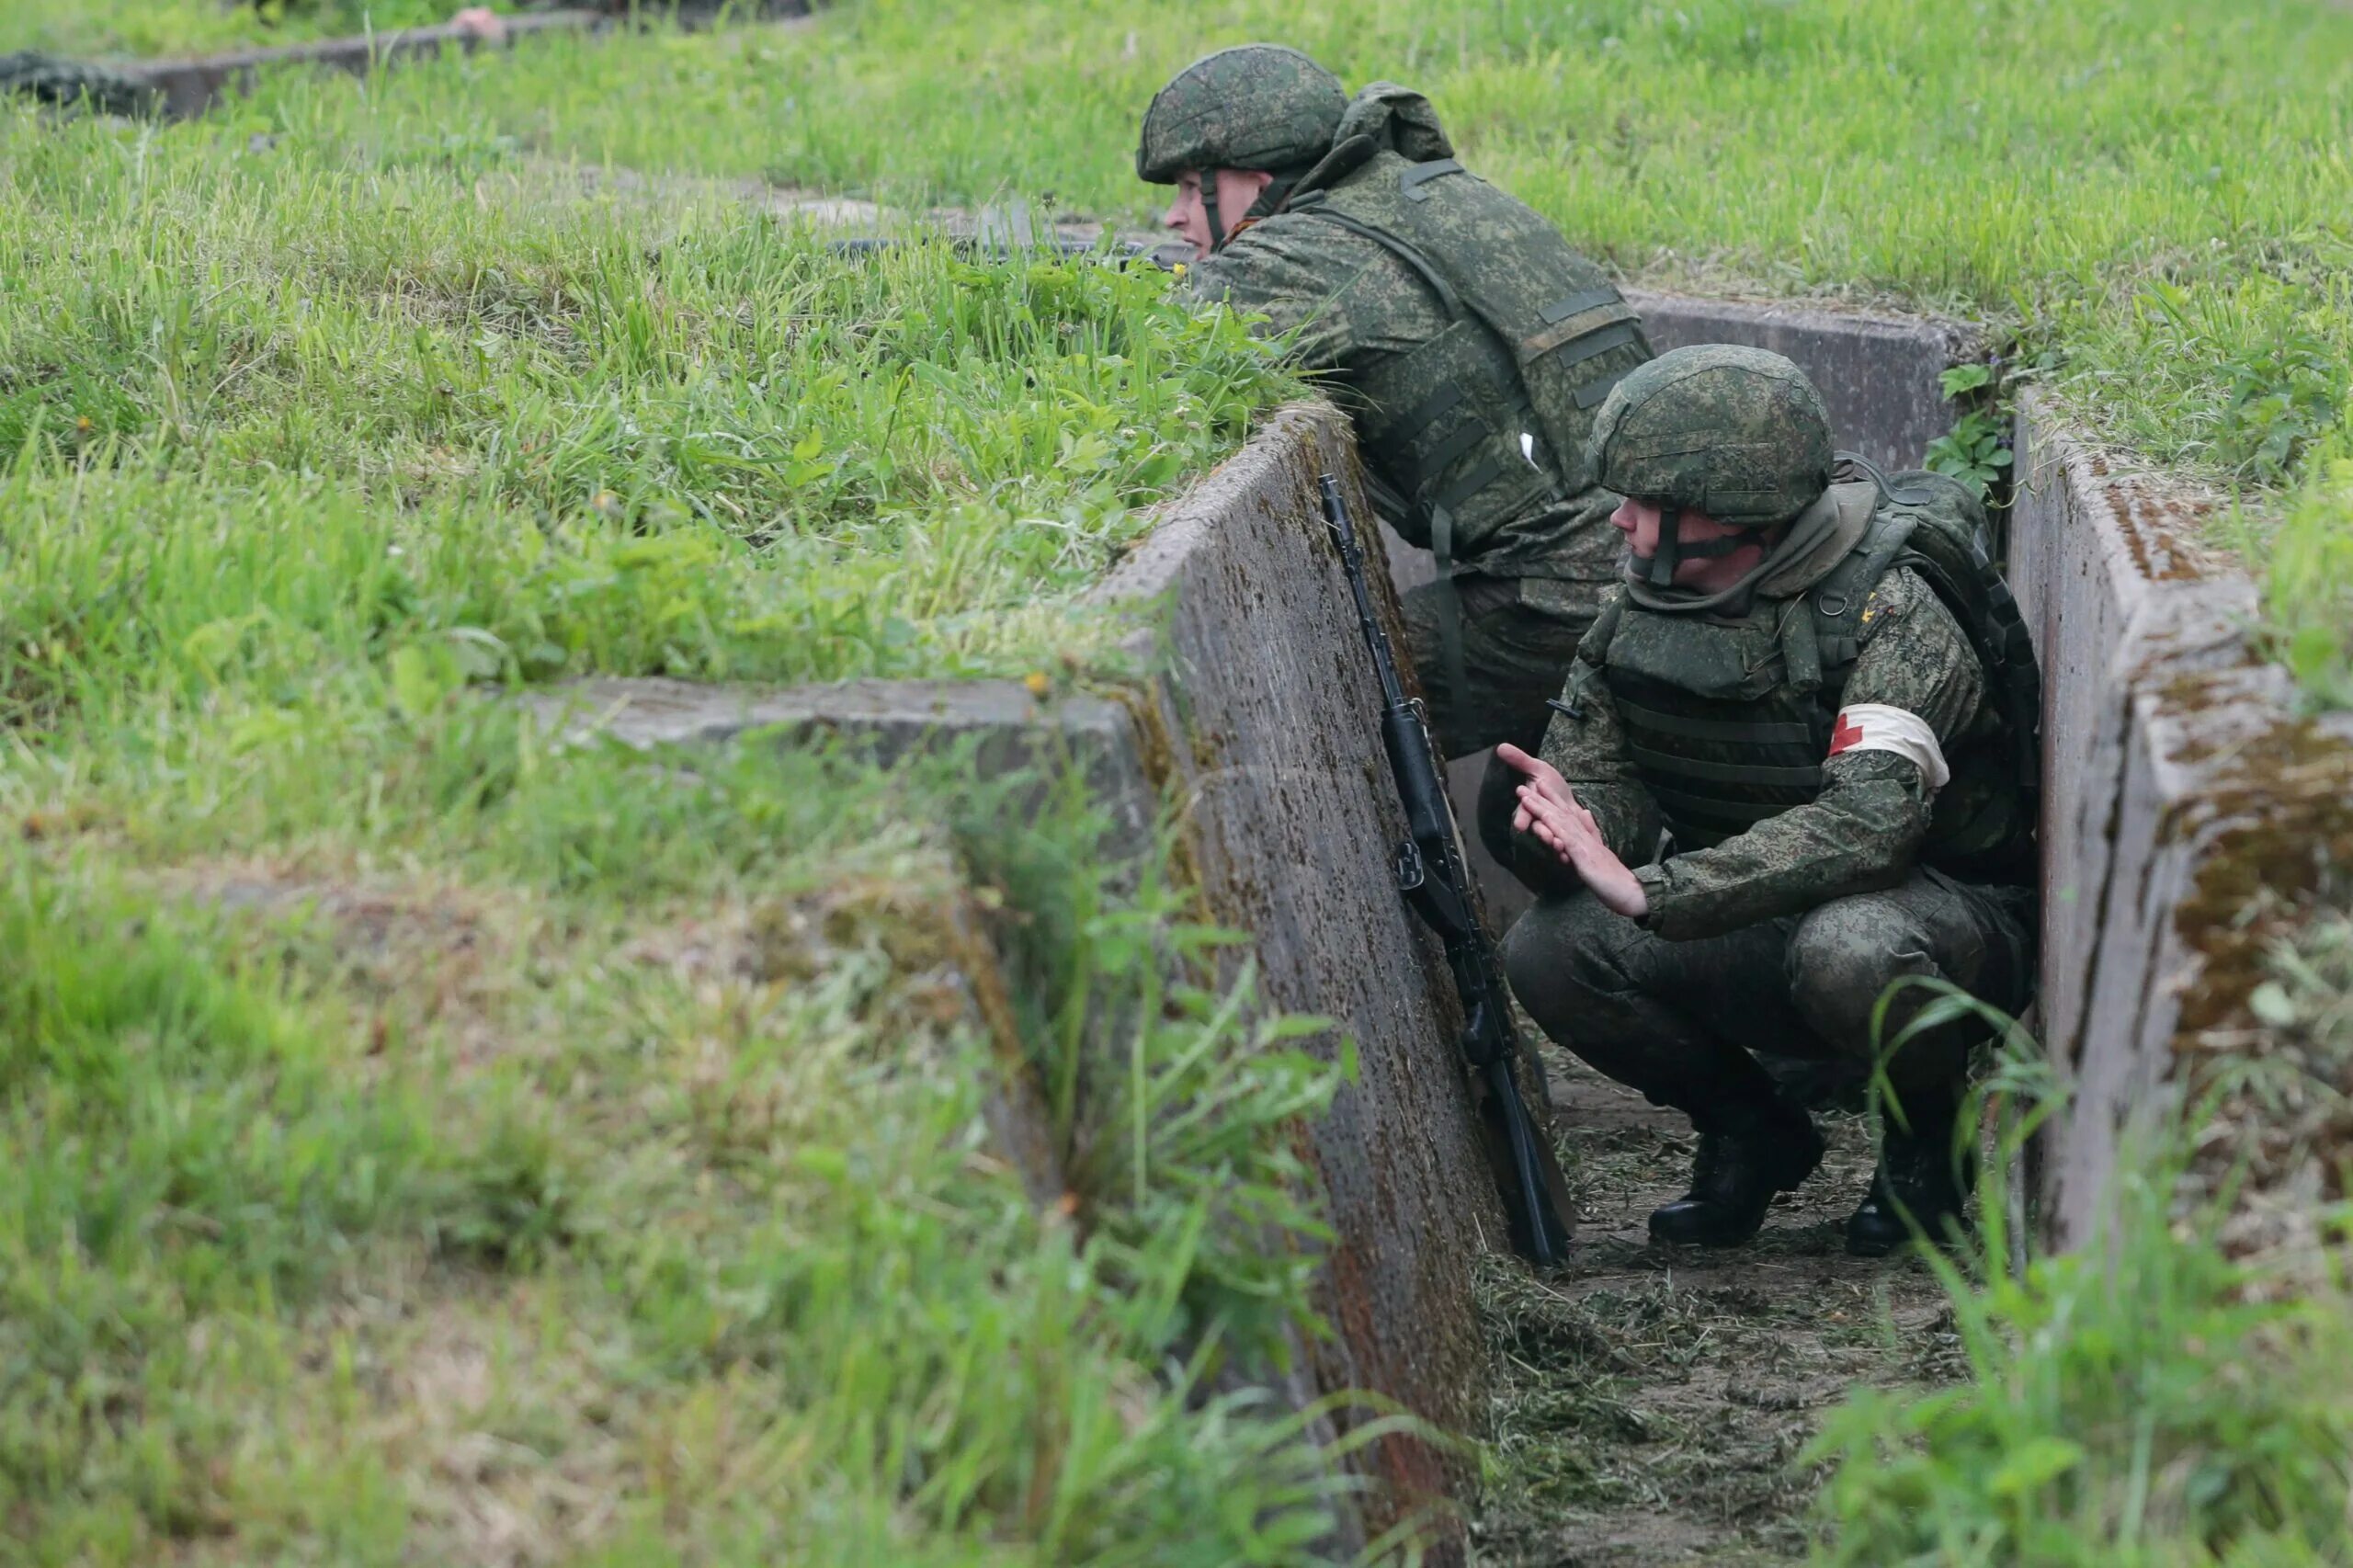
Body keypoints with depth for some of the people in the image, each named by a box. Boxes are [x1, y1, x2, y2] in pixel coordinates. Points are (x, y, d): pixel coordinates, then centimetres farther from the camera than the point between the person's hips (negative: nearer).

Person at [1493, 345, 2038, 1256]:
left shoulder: (1889, 609, -24)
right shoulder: (1642, 606, -3)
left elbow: (1868, 819, -37)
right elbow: (1600, 778, -3)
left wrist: (1648, 892, -43)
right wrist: (1558, 829, -30)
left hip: (1944, 905, -5)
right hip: (1754, 936, 6)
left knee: (1849, 951, -40)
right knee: (1548, 953, -19)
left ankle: (1929, 1132, -5)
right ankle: (1750, 1135, 5)